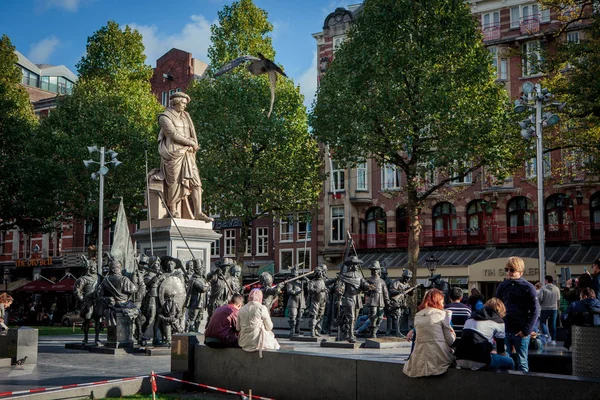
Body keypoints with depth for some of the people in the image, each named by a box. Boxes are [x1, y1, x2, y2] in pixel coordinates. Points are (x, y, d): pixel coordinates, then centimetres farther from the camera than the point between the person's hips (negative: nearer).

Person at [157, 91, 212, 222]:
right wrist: (191, 143, -7)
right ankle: (173, 211, 5)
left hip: (187, 154, 6)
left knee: (195, 181, -5)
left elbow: (192, 135, 14)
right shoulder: (165, 117, -2)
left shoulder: (185, 116, 19)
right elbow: (174, 134, -12)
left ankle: (198, 213, -8)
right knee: (174, 182, -5)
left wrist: (192, 146, -6)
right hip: (173, 153, -6)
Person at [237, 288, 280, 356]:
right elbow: (269, 327, -3)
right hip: (259, 342, -5)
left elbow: (238, 327, 9)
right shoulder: (262, 308, -10)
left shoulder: (242, 309, 2)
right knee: (274, 342, 23)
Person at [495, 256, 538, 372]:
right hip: (504, 331, 4)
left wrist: (526, 330, -13)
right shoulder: (502, 286, 9)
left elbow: (534, 311, -5)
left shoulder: (528, 288, -3)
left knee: (522, 363, 4)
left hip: (520, 332, -4)